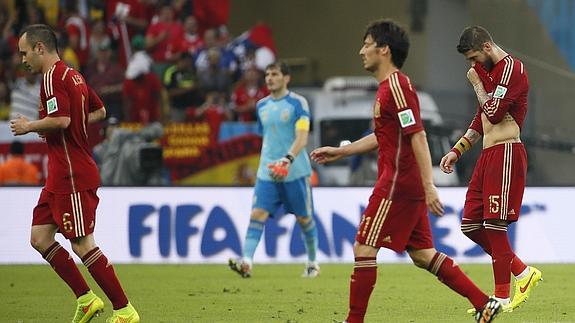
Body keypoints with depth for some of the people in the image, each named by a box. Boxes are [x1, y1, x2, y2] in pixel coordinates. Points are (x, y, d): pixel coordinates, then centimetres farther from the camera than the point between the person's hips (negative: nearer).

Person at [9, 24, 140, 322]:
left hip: (73, 177, -10)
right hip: (60, 177, 10)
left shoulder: (53, 77, -14)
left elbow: (61, 119, -28)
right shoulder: (73, 75, 16)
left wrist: (29, 127, -11)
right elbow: (99, 111, 25)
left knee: (82, 244, -8)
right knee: (40, 238, 10)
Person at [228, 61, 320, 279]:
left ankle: (312, 263, 25)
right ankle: (247, 262, -23)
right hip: (267, 171, 4)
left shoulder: (298, 103, -6)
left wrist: (287, 160, -30)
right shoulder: (262, 105, 11)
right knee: (257, 213, -12)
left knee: (304, 218, 7)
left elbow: (301, 138, -15)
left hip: (295, 172, -4)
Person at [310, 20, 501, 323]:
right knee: (421, 253, 10)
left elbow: (418, 136, -21)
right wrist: (340, 151, 32)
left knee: (364, 249, -5)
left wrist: (429, 186, -26)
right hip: (407, 186, 10)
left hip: (397, 184, -10)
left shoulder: (396, 86, -14)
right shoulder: (387, 87, 18)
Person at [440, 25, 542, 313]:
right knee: (470, 225, 6)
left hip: (506, 154, -10)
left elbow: (494, 113, -18)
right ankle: (523, 273, 15)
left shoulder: (511, 69, -10)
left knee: (494, 225, -10)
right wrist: (457, 151, 20)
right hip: (487, 155, 10)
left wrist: (477, 84, -3)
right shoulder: (488, 71, 20)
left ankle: (502, 298, -6)